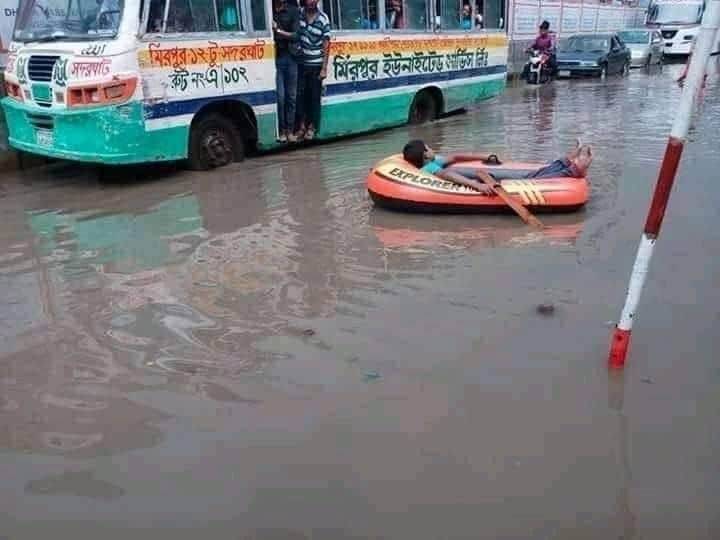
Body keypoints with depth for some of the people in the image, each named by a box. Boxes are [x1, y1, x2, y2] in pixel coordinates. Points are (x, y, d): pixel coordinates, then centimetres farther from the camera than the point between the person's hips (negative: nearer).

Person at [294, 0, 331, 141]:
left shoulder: (323, 19, -5)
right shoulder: (298, 13, -1)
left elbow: (326, 45, -4)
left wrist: (324, 68, -7)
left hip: (316, 65, -1)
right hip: (300, 63, 1)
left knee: (315, 97, 5)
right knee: (300, 95, 3)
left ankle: (312, 127, 15)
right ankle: (301, 126, 16)